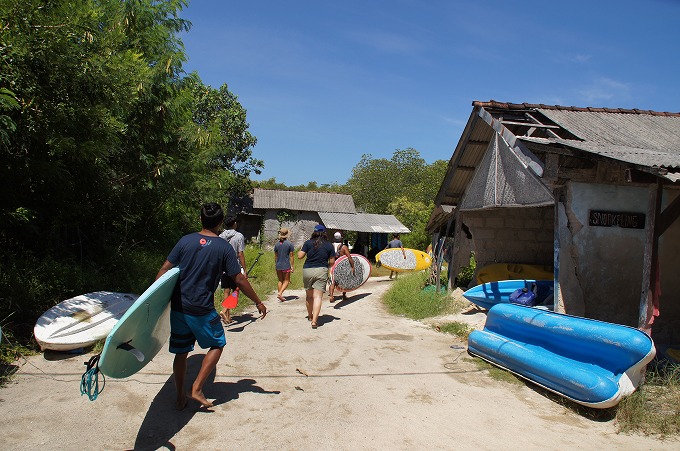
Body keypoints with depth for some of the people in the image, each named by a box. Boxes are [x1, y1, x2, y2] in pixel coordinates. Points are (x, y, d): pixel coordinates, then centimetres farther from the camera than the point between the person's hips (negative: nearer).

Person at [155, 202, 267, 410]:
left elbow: (164, 269, 1)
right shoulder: (224, 247, -8)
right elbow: (239, 280, -6)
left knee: (181, 352, 16)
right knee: (217, 345, 17)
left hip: (178, 307, 4)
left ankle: (180, 397, 27)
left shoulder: (185, 240, 0)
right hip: (202, 310, -4)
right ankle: (196, 388, 10)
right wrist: (258, 302, 4)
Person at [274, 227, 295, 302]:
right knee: (286, 281, 7)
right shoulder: (289, 244, -8)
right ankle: (280, 293, -12)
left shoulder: (277, 244, 2)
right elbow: (291, 256, -6)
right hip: (286, 266, -4)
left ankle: (280, 296, 14)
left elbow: (275, 256, 8)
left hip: (278, 266, 4)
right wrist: (293, 266, 0)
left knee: (280, 281, 15)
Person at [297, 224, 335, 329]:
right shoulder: (329, 245, 3)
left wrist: (299, 251, 20)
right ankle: (314, 320, -15)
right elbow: (332, 262, 4)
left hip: (307, 270, 2)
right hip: (321, 271, -1)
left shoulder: (308, 243, 1)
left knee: (309, 295, 18)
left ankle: (310, 316, 37)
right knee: (318, 297, -5)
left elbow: (300, 256, -1)